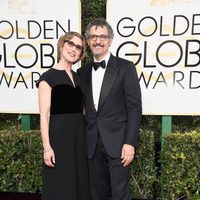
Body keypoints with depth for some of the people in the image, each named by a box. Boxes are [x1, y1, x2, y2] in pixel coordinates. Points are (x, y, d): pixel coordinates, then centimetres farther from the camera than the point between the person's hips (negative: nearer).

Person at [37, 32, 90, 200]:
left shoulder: (78, 77, 11)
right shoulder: (48, 77, -7)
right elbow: (44, 115, -11)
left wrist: (85, 138, 11)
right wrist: (47, 147, -15)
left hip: (79, 137, 6)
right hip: (59, 137, -6)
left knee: (79, 183, 14)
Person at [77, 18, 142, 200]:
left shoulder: (125, 67, -4)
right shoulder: (83, 72, 11)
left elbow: (134, 107, -8)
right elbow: (84, 108, 13)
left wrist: (130, 142, -14)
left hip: (118, 142, -4)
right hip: (93, 144, 5)